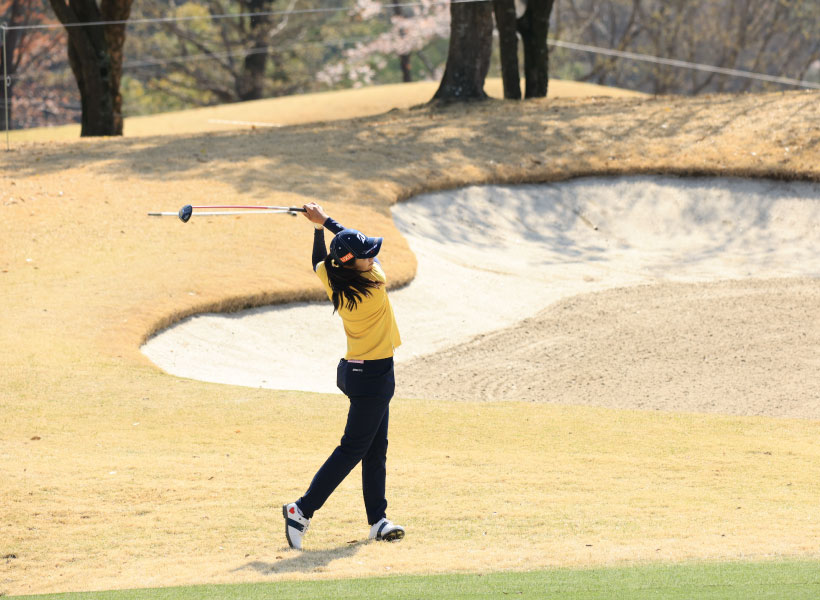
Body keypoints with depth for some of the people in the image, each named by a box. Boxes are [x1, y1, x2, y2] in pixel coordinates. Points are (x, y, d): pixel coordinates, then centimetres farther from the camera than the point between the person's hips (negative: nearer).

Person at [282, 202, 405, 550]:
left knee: (376, 449, 14)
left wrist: (318, 228, 18)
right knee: (352, 449, -5)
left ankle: (378, 521, 16)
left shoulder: (332, 282, -5)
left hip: (354, 371, 8)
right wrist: (326, 221, -2)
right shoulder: (374, 284, -22)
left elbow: (319, 262, 19)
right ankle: (302, 510, -8)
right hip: (374, 375, -8)